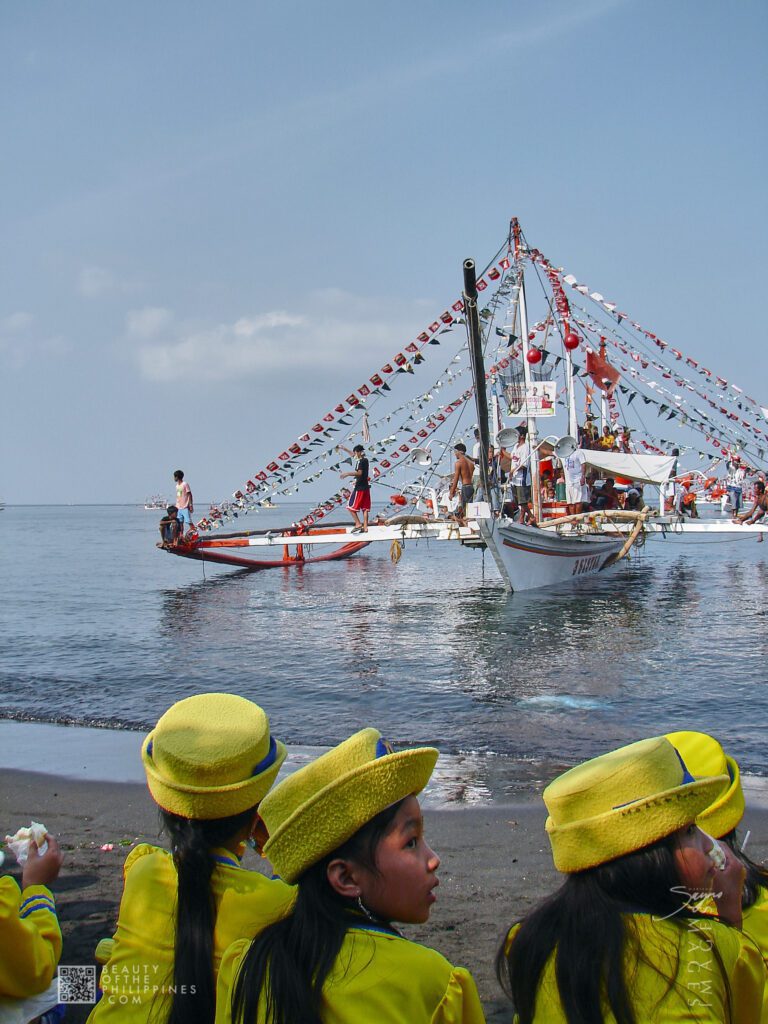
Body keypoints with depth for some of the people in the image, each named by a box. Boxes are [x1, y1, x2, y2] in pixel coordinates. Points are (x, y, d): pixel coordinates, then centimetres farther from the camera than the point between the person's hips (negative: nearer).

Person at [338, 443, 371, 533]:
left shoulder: (360, 461, -13)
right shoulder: (365, 460, 14)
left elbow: (359, 473, -26)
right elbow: (353, 455, 30)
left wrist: (347, 474, -24)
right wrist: (344, 449, 37)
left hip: (359, 488, -9)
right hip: (366, 487, 9)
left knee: (351, 506, -2)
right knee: (365, 508, 6)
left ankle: (358, 524, -9)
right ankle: (365, 527, 5)